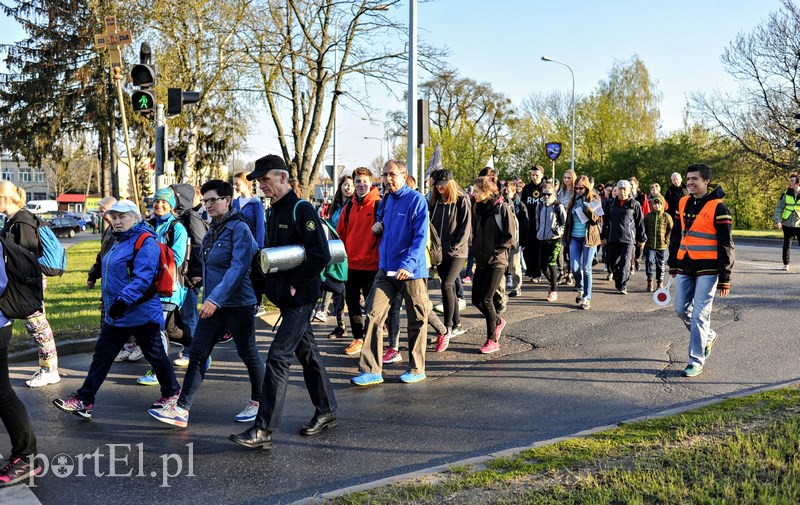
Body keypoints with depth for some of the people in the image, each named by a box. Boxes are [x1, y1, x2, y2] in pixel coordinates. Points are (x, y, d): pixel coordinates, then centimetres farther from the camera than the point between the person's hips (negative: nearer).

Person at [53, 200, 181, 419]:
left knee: (155, 356, 6)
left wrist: (124, 300, -34)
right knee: (101, 356, 9)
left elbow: (143, 278, -27)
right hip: (115, 315, 9)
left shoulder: (145, 242, -16)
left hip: (142, 314, -9)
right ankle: (84, 400, 15)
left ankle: (172, 393, 25)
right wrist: (109, 302, 25)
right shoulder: (119, 242, 14)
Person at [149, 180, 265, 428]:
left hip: (238, 303, -8)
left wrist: (216, 299, -28)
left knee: (248, 354, 7)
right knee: (197, 354, 2)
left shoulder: (239, 228, -14)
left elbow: (238, 268, -23)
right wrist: (209, 299, 16)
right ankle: (181, 409, 3)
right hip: (213, 304, 8)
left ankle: (258, 403, 25)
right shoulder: (213, 229, 12)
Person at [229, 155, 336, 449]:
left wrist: (296, 285, -17)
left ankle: (263, 430, -8)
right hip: (284, 297, 9)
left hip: (300, 298, -9)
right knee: (307, 353, 17)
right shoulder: (273, 212, 14)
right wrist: (273, 286, 8)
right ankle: (326, 411, 30)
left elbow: (321, 255, -21)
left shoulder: (302, 210, -14)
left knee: (278, 357, -11)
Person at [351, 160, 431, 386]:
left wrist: (408, 265, -25)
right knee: (373, 315, -2)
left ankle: (417, 368, 21)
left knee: (417, 320, 7)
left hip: (411, 271, -6)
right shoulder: (386, 200, 11)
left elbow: (421, 237, -15)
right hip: (386, 268, 6)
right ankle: (371, 370, 2)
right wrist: (378, 227, 5)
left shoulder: (416, 200, -9)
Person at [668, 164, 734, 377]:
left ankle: (696, 361, 2)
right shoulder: (683, 204, 8)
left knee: (699, 314, -7)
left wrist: (724, 279, -11)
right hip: (685, 267, 6)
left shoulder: (718, 207, -10)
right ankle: (707, 336, 36)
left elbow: (726, 245, -10)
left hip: (707, 269, -6)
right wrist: (673, 264, 18)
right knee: (681, 309, 10)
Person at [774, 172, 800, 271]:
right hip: (787, 225, 1)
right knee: (787, 245, 8)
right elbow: (778, 208, 2)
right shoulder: (786, 194, 1)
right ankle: (786, 264, 21)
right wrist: (778, 221, -10)